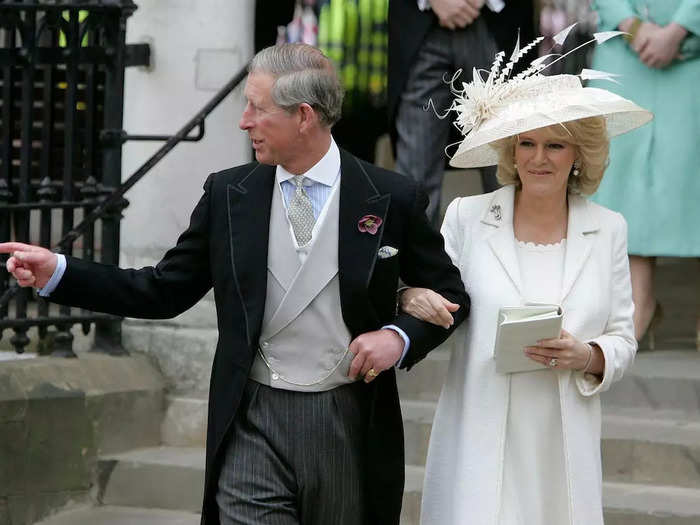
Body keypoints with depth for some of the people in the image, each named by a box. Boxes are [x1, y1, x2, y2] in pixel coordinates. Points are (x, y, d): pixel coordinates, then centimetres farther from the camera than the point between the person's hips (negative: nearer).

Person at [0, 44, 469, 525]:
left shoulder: (391, 199, -3)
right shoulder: (228, 195, 4)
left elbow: (450, 294, 6)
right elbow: (165, 291, 7)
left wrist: (401, 336, -14)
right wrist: (58, 273, -1)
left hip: (348, 426, -1)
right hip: (253, 426, 1)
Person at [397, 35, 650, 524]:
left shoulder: (607, 230, 6)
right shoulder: (467, 217, 1)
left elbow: (623, 342, 10)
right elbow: (426, 294, 8)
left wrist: (588, 357, -11)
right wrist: (413, 298, -14)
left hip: (564, 444, 1)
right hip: (480, 443, -1)